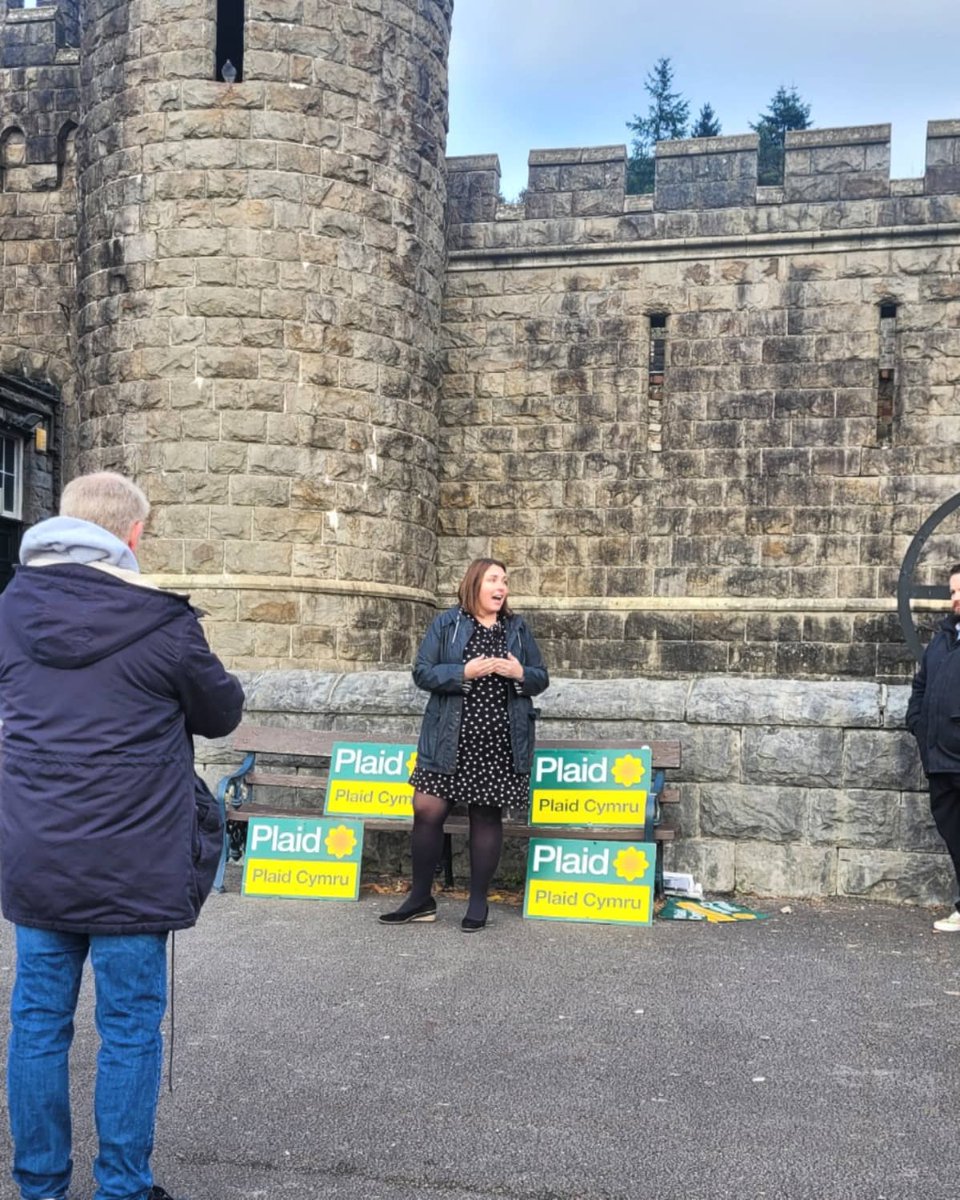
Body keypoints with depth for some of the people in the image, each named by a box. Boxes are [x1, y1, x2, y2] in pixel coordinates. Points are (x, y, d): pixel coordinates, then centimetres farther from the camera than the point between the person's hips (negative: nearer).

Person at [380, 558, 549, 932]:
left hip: (500, 743, 1)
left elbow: (541, 678, 12)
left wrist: (520, 673, -10)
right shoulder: (447, 624, 2)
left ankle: (478, 903, 19)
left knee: (487, 817, 6)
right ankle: (421, 899, 13)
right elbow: (422, 672, -4)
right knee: (428, 809, -4)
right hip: (450, 739, -1)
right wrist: (465, 672, -17)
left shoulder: (518, 628, 10)